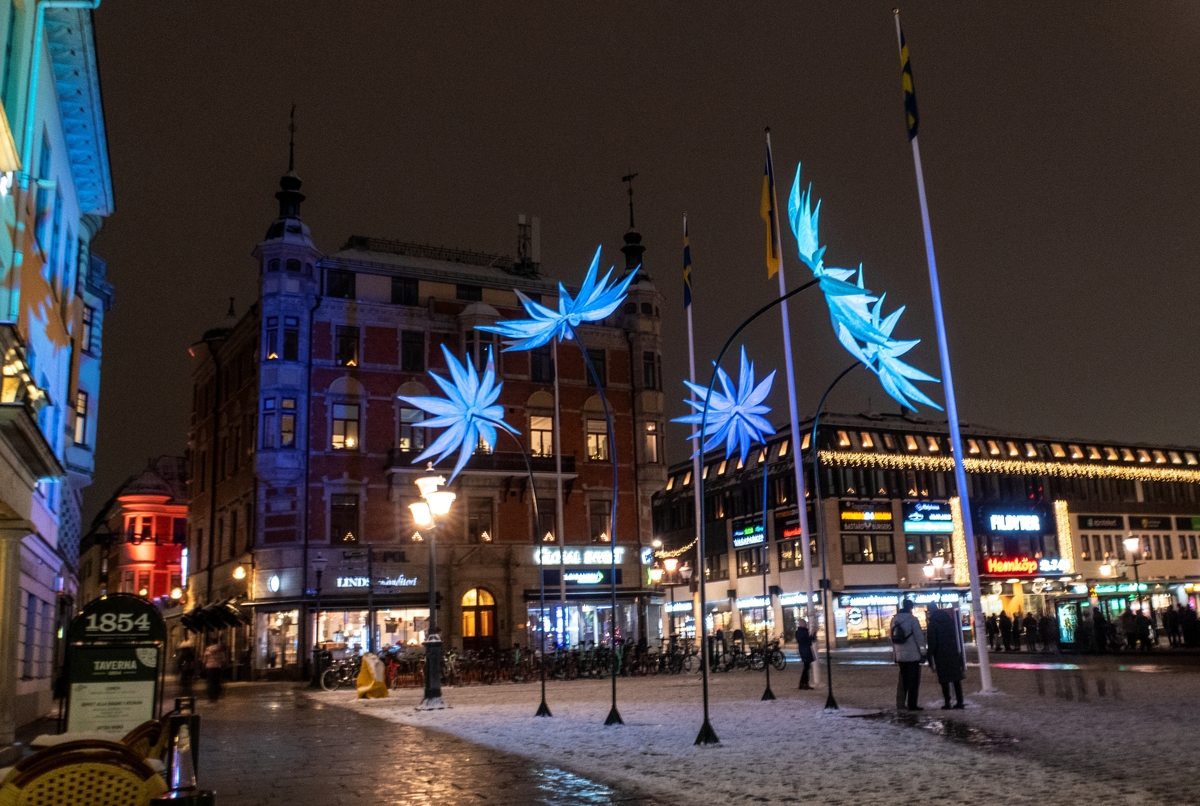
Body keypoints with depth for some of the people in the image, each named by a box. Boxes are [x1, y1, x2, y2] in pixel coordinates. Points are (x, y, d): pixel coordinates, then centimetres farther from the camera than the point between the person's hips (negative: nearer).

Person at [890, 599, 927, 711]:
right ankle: (912, 704, -3)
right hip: (913, 655, -6)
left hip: (900, 656, 6)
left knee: (903, 680, 13)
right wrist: (923, 652, -5)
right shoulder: (912, 619, -9)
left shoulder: (895, 620, 10)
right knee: (913, 680, -1)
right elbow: (919, 636, -11)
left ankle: (900, 703, 12)